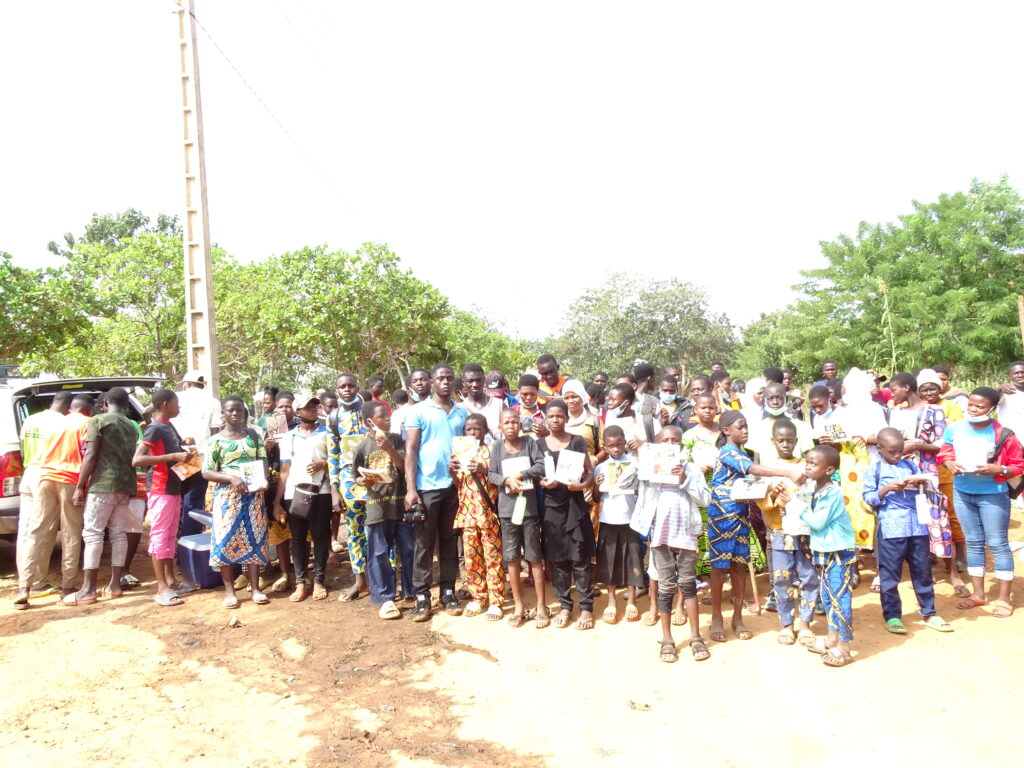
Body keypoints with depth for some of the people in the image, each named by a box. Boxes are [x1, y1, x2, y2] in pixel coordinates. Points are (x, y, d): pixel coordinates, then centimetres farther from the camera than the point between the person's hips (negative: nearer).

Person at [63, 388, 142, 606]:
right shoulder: (132, 426, 16)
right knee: (119, 533, 9)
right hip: (126, 485, 6)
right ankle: (115, 584, 11)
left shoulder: (98, 420, -3)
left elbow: (90, 456, -9)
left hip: (103, 483, -6)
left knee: (92, 533, -4)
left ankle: (88, 590, -5)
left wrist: (79, 486, -7)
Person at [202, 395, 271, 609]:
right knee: (227, 541, 0)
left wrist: (262, 477, -12)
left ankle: (255, 589, 13)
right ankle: (229, 591, 11)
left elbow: (263, 460, 9)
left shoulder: (254, 435, 9)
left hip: (254, 495, 2)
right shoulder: (216, 440, 0)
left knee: (254, 540, 5)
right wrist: (231, 478, -19)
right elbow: (206, 472, -4)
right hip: (227, 496, -2)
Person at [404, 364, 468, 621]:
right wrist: (410, 489, -12)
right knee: (424, 543, 4)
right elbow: (410, 450, -4)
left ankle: (448, 592, 19)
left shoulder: (462, 413, 10)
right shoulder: (419, 411, -1)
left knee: (450, 541, 10)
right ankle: (422, 597, 11)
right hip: (427, 486, -3)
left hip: (455, 485, 3)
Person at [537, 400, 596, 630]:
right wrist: (542, 483, -11)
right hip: (550, 507, 2)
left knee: (580, 559, 0)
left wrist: (582, 485, -17)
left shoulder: (577, 442, 1)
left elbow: (590, 472, 2)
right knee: (557, 559, 7)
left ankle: (586, 607, 10)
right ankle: (564, 606, 19)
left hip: (575, 505, -2)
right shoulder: (539, 444, 6)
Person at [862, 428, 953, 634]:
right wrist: (888, 488, -15)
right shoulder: (874, 469, 2)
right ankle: (892, 616, 12)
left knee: (923, 570, 11)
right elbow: (869, 498, -2)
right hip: (890, 529, -4)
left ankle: (929, 613, 24)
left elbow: (924, 493, 16)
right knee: (890, 574, 2)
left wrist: (922, 484, -5)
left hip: (917, 526, 4)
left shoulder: (910, 465, 12)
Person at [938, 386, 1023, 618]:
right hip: (962, 492, 4)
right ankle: (978, 593, 26)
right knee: (973, 543, 14)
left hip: (993, 494, -4)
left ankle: (1004, 598, 16)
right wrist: (949, 464, -13)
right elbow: (944, 453, 7)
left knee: (998, 544, 4)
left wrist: (998, 469, -26)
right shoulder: (955, 429, -7)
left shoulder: (1003, 434, -17)